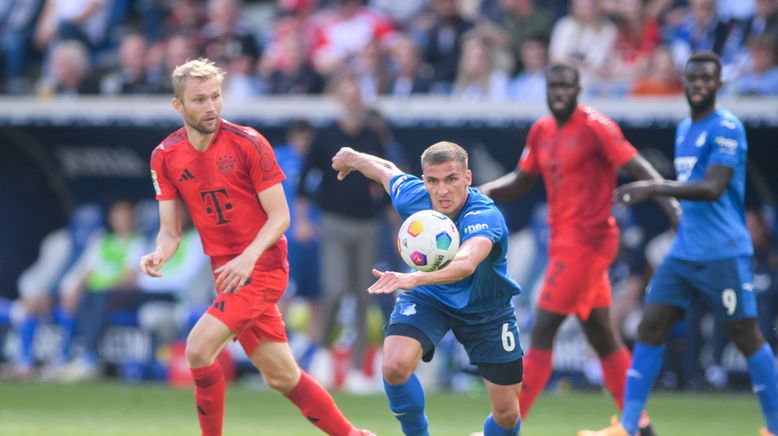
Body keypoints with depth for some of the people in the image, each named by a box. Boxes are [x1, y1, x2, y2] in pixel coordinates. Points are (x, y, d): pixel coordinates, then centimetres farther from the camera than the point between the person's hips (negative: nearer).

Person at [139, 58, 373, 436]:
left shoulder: (247, 143, -12)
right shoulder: (165, 157, 1)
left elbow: (279, 216, -12)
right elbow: (170, 231, 4)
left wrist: (248, 257, -27)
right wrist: (159, 255, -19)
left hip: (262, 266, -5)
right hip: (228, 273, 5)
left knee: (198, 348, -21)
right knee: (281, 377, 10)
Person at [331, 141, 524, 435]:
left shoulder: (484, 216, -38)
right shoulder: (412, 197, -22)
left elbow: (466, 263, -59)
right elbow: (387, 169, 3)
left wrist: (415, 278, -76)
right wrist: (352, 158, 23)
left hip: (485, 308, -2)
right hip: (427, 299, 2)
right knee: (394, 366, -28)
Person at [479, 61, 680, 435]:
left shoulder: (595, 127, -12)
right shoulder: (541, 131, 11)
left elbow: (640, 170, -15)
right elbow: (520, 183, 20)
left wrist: (674, 208, -26)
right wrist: (480, 192, 4)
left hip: (586, 242, -8)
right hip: (564, 242, 8)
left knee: (541, 332, -8)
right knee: (602, 337, 12)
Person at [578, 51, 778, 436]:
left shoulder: (726, 128, -11)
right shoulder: (684, 129, 15)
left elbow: (713, 188, -22)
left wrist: (655, 188, -29)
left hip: (723, 255, -8)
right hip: (683, 252, 8)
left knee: (747, 338, -3)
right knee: (649, 328, 0)